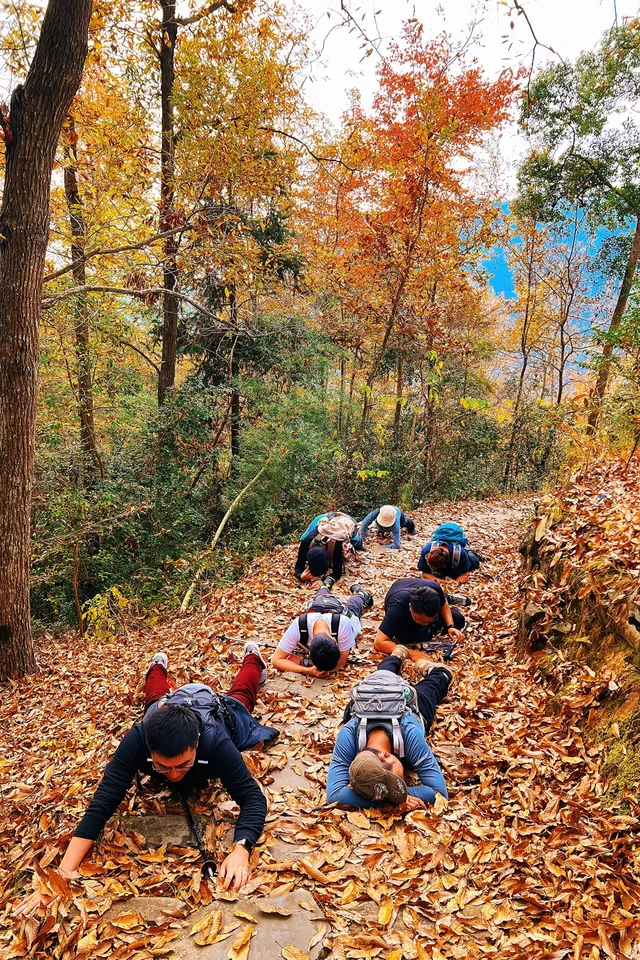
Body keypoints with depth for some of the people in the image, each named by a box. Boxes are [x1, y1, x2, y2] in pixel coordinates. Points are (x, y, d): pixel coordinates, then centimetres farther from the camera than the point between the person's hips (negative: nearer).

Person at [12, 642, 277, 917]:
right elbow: (102, 802, -51)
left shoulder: (214, 740, -52)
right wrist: (64, 870, -63)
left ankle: (251, 657, 65)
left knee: (238, 696, 35)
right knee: (157, 697, 38)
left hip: (217, 710, -1)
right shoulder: (137, 740, -49)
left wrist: (240, 850, -71)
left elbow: (252, 797, -53)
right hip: (168, 705, 1)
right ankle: (158, 665, 70)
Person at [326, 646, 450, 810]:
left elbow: (439, 790, -51)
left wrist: (397, 793, -61)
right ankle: (397, 656, 64)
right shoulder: (349, 734, -54)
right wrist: (394, 799, -62)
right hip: (369, 699, 2)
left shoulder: (409, 732, -54)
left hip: (408, 703, -2)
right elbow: (334, 794, -58)